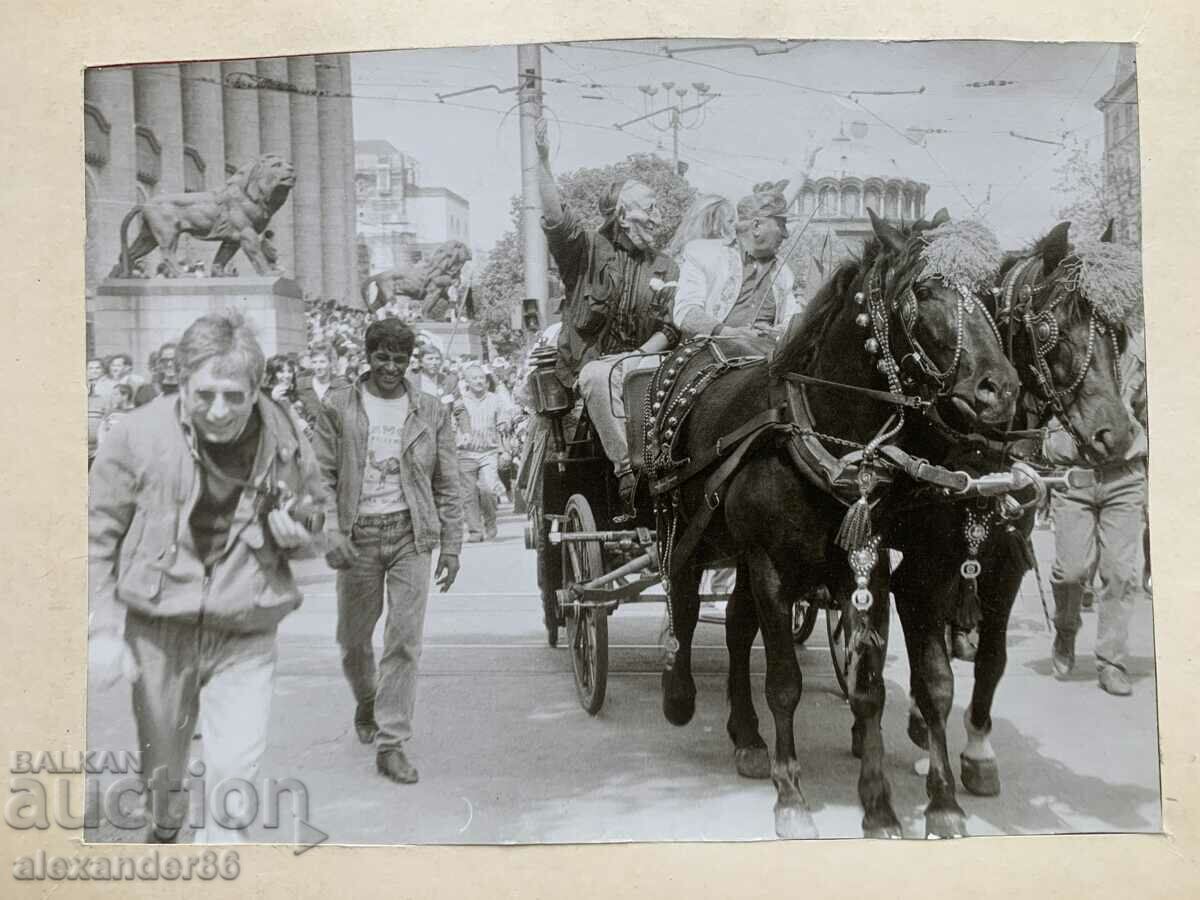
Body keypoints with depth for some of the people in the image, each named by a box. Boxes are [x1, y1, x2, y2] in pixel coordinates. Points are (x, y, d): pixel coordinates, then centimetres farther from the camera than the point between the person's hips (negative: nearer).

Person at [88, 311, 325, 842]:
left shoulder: (285, 441, -9)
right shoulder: (139, 435, -14)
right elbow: (96, 534, -5)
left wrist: (296, 533, -14)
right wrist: (103, 630, -9)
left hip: (245, 638, 0)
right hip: (157, 631, 0)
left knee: (234, 772, -8)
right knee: (161, 764, 18)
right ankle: (164, 831, 50)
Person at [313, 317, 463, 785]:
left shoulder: (431, 412, 5)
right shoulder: (338, 406, 2)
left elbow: (447, 485, 7)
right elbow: (322, 475, 1)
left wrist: (451, 545, 3)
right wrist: (330, 529, -12)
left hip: (410, 535, 0)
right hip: (357, 535, 0)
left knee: (405, 641, -6)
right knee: (353, 639, 12)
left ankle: (391, 744, 2)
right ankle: (367, 703, 43)